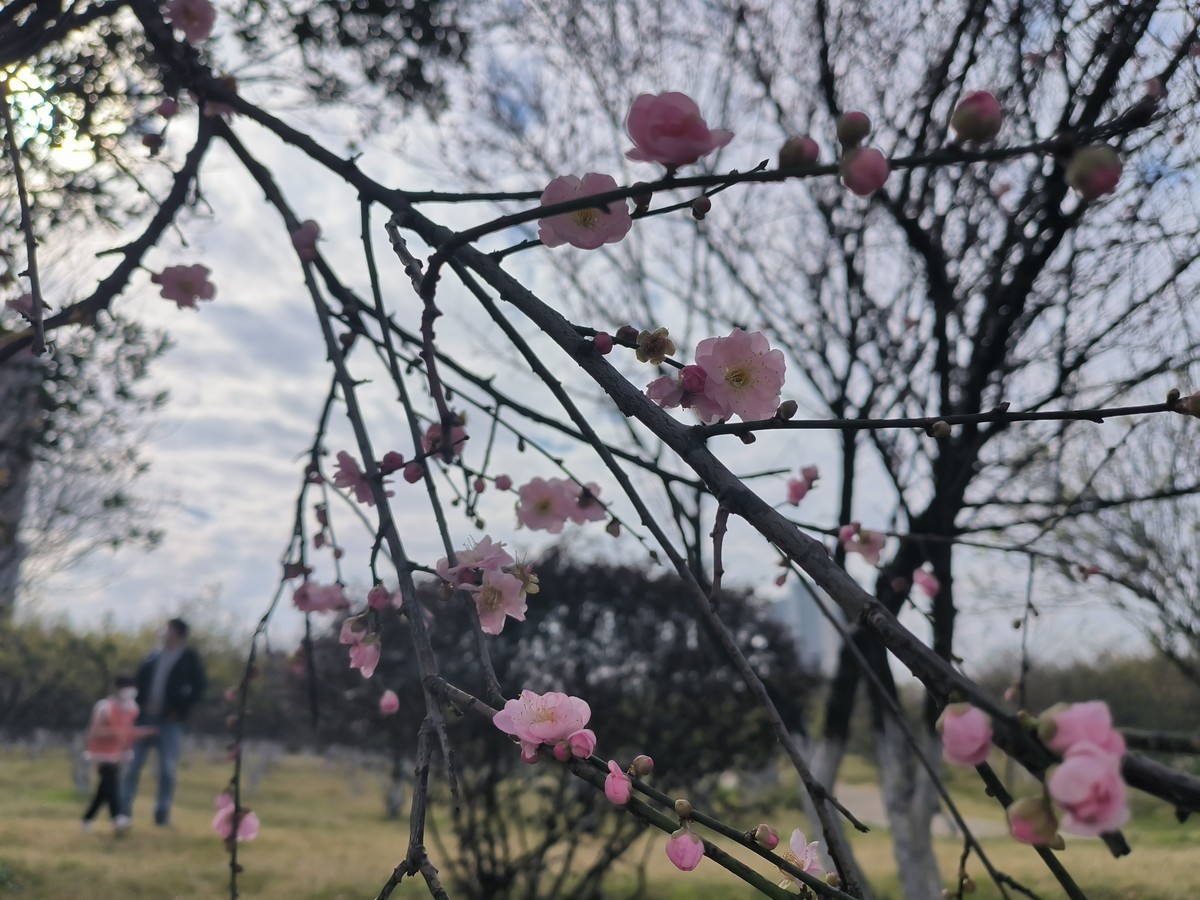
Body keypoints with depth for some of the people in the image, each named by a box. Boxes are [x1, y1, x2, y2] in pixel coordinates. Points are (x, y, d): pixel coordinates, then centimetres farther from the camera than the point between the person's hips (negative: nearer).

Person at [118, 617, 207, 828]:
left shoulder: (189, 658, 2)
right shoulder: (152, 658, 11)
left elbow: (199, 686, -1)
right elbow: (139, 682, 12)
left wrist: (181, 709, -9)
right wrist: (139, 706, -1)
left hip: (170, 721, -3)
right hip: (146, 718, 3)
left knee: (167, 769, -2)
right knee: (134, 764, 1)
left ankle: (163, 813, 5)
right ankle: (124, 811, 6)